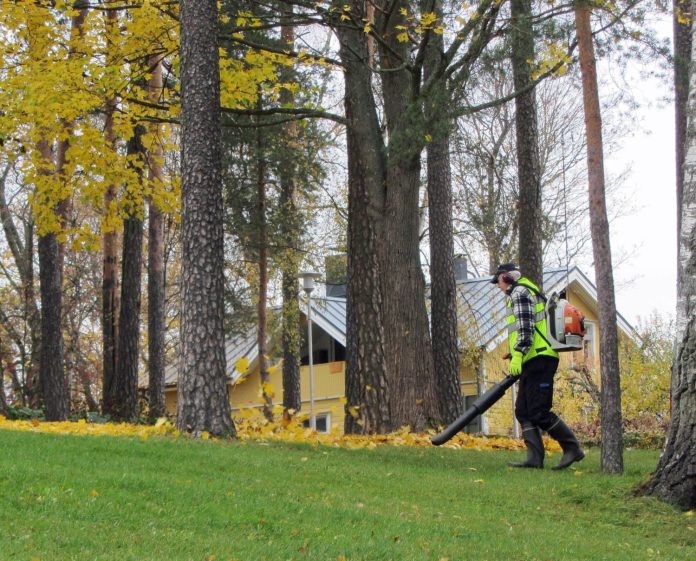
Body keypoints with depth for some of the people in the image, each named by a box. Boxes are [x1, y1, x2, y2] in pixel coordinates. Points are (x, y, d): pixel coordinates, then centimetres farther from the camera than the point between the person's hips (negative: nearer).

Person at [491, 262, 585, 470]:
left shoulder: (520, 293, -5)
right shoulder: (528, 291, 27)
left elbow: (525, 328, -18)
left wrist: (517, 355, -24)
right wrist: (515, 356, 28)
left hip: (538, 358, -11)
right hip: (536, 360, 11)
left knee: (539, 411, -12)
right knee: (523, 410, 6)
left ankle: (572, 448, -8)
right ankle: (535, 457, 0)